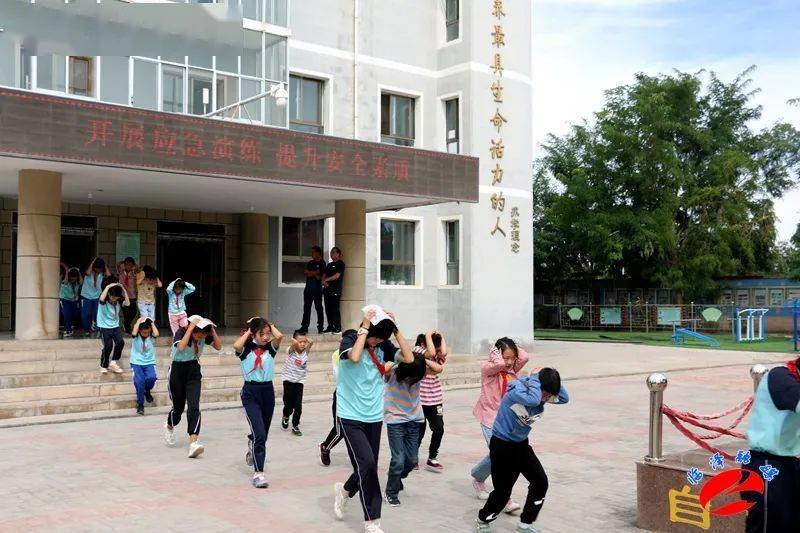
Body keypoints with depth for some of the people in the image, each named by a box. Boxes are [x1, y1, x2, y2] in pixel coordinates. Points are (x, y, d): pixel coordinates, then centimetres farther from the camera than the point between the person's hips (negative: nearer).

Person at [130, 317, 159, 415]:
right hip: (136, 363, -1)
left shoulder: (151, 337, 4)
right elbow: (133, 333, -22)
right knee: (139, 380, -25)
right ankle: (140, 404, -8)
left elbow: (156, 334, -19)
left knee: (151, 377, -28)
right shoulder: (135, 337, 1)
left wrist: (152, 323, -5)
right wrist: (138, 321, -10)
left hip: (149, 363, 1)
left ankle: (147, 392, 8)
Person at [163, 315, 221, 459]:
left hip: (194, 371, 3)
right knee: (178, 406, 10)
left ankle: (193, 443, -20)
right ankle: (169, 427, 45)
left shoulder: (204, 335, -7)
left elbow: (218, 347, -10)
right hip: (178, 370, -3)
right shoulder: (181, 331, -20)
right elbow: (181, 347, -39)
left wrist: (212, 330, -19)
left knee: (194, 406, -13)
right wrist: (190, 328, -38)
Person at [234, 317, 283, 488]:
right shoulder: (246, 348, -4)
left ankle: (253, 447, 51)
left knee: (263, 434, 17)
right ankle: (258, 473, -14)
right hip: (250, 393, -4)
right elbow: (236, 346, -28)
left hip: (268, 391, 4)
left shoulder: (270, 347, 3)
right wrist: (248, 332, -12)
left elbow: (279, 336, -18)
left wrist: (270, 325, -1)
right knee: (259, 434, -16)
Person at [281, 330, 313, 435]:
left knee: (298, 406, -5)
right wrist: (294, 340, -17)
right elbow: (294, 343, -35)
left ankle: (295, 426, 11)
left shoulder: (306, 352, -4)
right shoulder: (290, 351, -14)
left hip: (299, 382, 2)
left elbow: (311, 342, -22)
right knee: (289, 405, 3)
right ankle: (286, 417, 36)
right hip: (288, 380, -2)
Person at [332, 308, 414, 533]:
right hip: (351, 417, -5)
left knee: (367, 468, 10)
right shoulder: (349, 340, -10)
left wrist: (395, 329, -10)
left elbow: (409, 358, -9)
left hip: (374, 417, 5)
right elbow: (354, 357, -32)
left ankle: (344, 491, 42)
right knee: (367, 464, -15)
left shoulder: (383, 346, 3)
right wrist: (364, 328, -23)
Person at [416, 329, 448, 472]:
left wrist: (441, 336, -6)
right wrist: (428, 335, -15)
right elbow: (431, 353, -27)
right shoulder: (417, 351, -8)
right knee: (420, 431, 3)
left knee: (439, 429, 2)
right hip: (419, 399, -5)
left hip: (435, 400, 5)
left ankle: (432, 459, 17)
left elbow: (444, 352, -16)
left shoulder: (437, 358, 7)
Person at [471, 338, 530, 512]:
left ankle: (478, 478, 42)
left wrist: (513, 347, -1)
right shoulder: (487, 368, -9)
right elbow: (498, 364, -30)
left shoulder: (512, 370, 7)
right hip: (490, 418, -7)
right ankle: (506, 499, -13)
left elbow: (524, 357, -11)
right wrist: (494, 352, -13)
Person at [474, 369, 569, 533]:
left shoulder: (542, 394, -5)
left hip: (522, 444, 7)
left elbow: (564, 398, -7)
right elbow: (533, 400, -47)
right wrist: (535, 379, -31)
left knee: (541, 482, 1)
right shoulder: (516, 390, -28)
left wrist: (552, 377, -16)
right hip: (502, 445, -7)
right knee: (503, 491, -1)